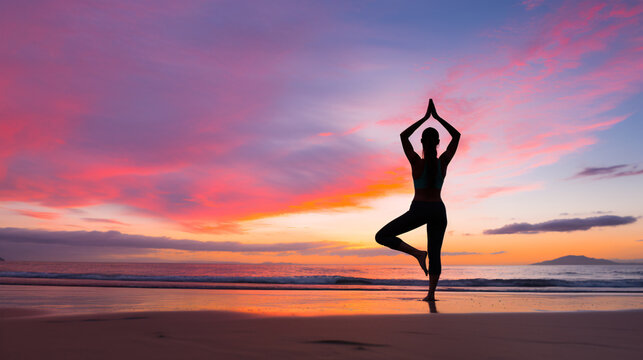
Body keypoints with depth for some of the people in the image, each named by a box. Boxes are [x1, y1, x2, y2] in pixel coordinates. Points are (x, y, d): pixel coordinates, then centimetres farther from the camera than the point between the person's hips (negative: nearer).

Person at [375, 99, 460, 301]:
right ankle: (431, 293, 3)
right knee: (435, 254, 12)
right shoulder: (443, 162, -1)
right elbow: (457, 135, 11)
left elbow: (403, 136, 3)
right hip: (438, 210, 4)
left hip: (419, 210, -4)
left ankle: (417, 253, -12)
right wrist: (437, 117, 9)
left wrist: (425, 117, 6)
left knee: (382, 237, 2)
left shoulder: (416, 162, -7)